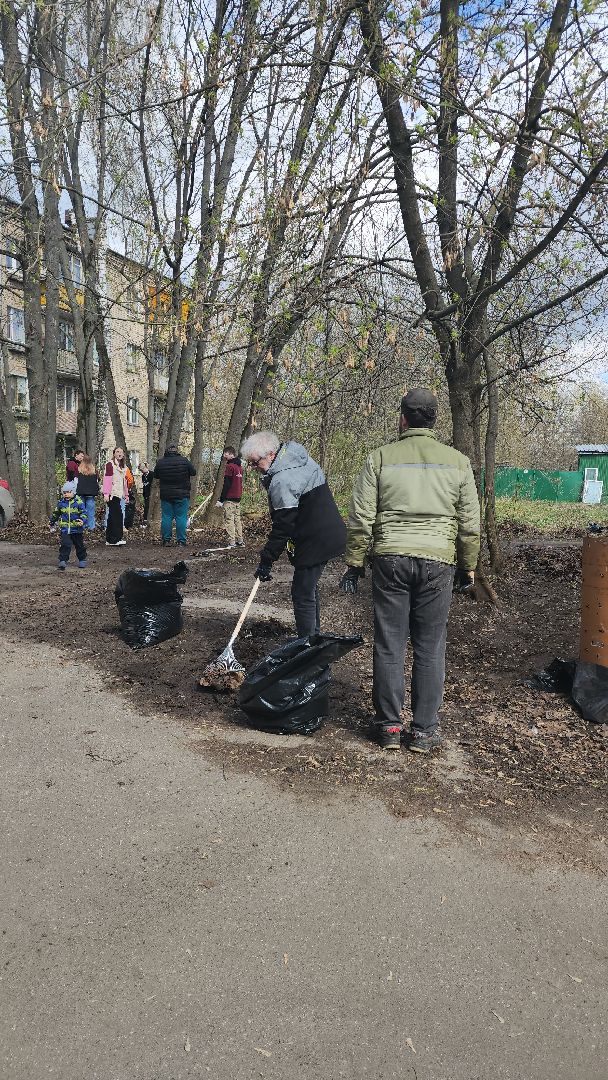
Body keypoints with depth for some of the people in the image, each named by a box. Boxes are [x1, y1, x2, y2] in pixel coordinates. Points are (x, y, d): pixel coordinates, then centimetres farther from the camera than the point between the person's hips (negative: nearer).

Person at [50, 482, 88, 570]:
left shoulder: (78, 502, -8)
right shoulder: (61, 502, 3)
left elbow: (83, 513, -9)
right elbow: (56, 513, 17)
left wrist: (82, 520, -28)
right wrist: (52, 522, 25)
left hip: (76, 529, -1)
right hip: (64, 529, 1)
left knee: (79, 545, 12)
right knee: (64, 545, -11)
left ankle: (82, 560, 29)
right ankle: (63, 561, -10)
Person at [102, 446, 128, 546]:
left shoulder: (123, 467, 20)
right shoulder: (110, 464, -6)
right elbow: (107, 479, -13)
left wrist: (126, 494, 22)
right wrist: (106, 493, -21)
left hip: (119, 494, 8)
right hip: (112, 494, -8)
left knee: (112, 516, 9)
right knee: (118, 515, -12)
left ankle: (109, 540, 12)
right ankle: (116, 539, -10)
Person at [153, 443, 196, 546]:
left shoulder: (160, 462, 2)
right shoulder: (184, 461, -7)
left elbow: (156, 477, 13)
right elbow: (194, 472, 4)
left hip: (165, 495, 2)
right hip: (182, 495, -2)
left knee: (166, 517, 8)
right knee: (181, 517, 1)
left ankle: (166, 540, 9)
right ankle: (181, 541, 0)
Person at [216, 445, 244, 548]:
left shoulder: (229, 466, -12)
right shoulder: (239, 466, 14)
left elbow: (226, 484, -16)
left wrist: (221, 499, -15)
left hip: (229, 498, -8)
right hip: (238, 497, 9)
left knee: (229, 520, -6)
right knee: (237, 519, 13)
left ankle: (232, 542, -8)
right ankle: (240, 541, 15)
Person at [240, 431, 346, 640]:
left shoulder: (281, 481, -22)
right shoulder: (302, 458, 8)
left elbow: (282, 527, -21)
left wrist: (266, 561, -14)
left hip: (315, 542, -10)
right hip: (330, 534, 11)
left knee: (303, 595, -3)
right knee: (309, 587, 22)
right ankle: (314, 636, 33)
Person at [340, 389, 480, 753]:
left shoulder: (381, 458, 2)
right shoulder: (457, 461, 6)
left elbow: (361, 518, 1)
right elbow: (470, 522, 7)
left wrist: (354, 563, 9)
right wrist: (469, 565, 18)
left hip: (390, 559, 0)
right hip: (438, 562, 1)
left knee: (389, 644, 7)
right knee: (430, 648, 8)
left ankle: (389, 726, 16)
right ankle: (424, 730, 15)